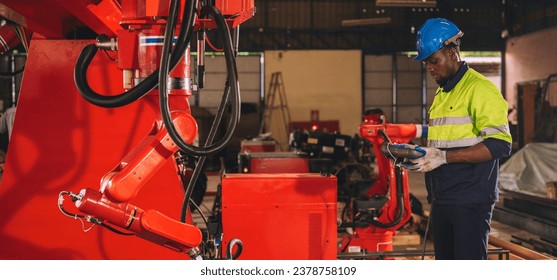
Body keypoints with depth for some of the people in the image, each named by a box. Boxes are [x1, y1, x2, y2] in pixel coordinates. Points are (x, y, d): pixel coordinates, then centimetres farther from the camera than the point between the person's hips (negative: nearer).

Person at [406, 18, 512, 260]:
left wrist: (444, 157, -24)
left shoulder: (480, 89, -11)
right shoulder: (441, 95, 18)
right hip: (442, 200, 9)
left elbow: (499, 145, -20)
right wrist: (421, 154, 9)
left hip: (471, 202, -9)